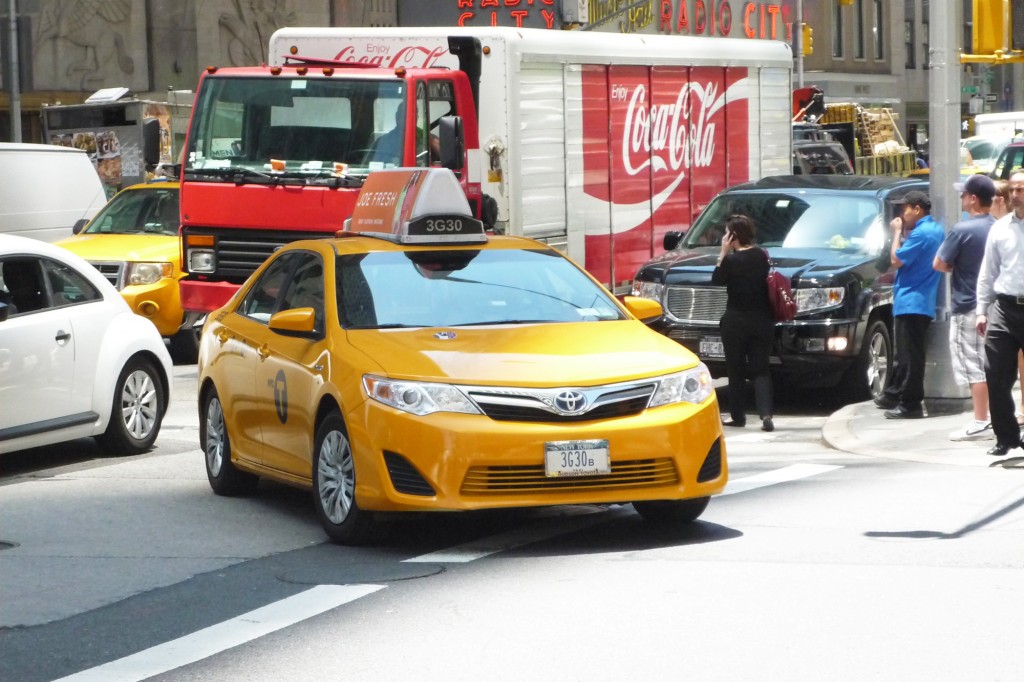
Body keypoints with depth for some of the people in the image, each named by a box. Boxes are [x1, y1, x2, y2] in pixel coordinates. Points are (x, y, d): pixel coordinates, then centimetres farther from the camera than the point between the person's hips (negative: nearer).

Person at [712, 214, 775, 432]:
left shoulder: (732, 260, -14)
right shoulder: (762, 256, 1)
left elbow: (717, 280, -1)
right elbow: (767, 282, 7)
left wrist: (723, 254, -3)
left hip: (736, 322, -4)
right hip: (762, 321, 4)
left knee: (736, 371, 10)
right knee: (761, 369, 6)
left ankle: (738, 415, 15)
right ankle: (766, 414, -12)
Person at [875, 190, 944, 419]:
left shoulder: (921, 233, -18)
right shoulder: (936, 230, 14)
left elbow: (897, 260, -15)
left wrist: (897, 233, -5)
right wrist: (904, 233, 9)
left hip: (912, 303, -10)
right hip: (922, 302, 10)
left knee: (910, 355, -8)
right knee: (905, 354, 18)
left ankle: (910, 404, -7)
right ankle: (894, 395, 27)